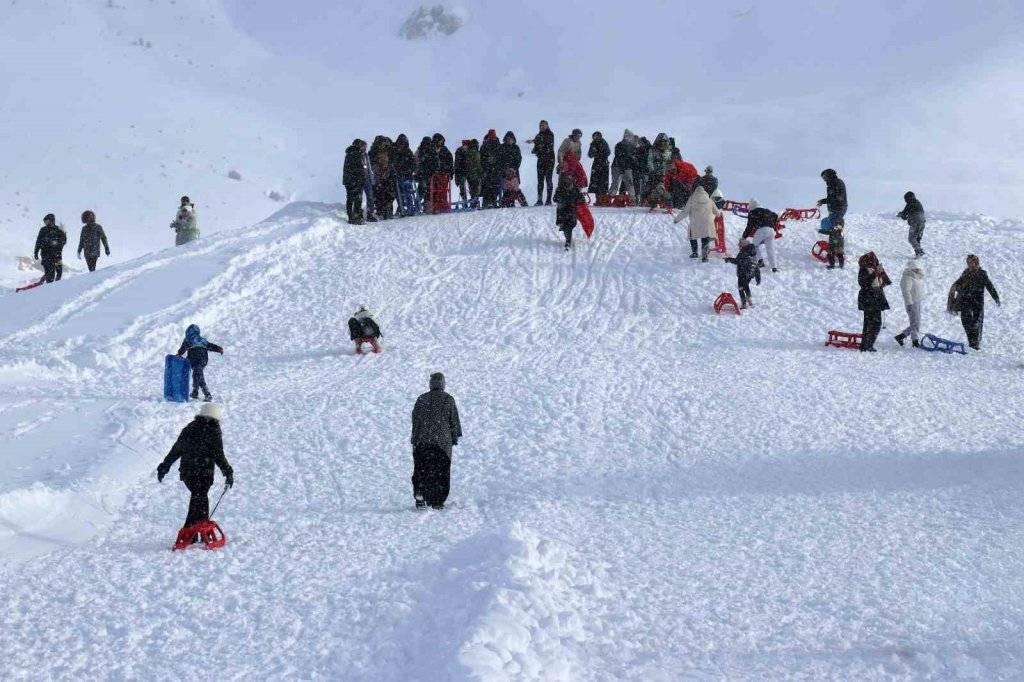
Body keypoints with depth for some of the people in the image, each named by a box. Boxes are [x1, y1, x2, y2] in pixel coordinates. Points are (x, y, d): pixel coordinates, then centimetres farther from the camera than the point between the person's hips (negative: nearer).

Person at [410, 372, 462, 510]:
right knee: (441, 472, 5)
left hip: (423, 441, 1)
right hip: (443, 441, -1)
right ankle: (437, 502, 2)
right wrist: (455, 438, 9)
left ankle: (419, 496, -9)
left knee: (421, 470, 7)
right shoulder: (448, 400, -1)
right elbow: (454, 421, 0)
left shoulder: (421, 399, 3)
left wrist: (415, 440, 12)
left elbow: (415, 420, 5)